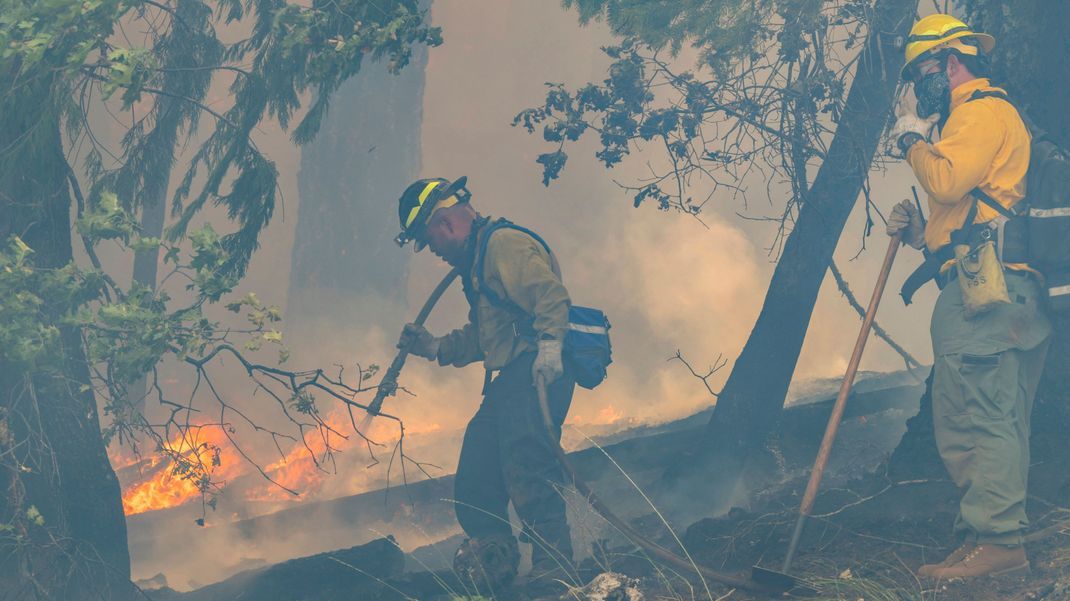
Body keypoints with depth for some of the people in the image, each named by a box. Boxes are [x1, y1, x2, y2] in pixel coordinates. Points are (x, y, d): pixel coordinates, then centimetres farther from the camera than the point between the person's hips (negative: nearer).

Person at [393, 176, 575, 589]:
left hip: (538, 371, -11)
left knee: (525, 469, -20)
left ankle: (553, 567, -21)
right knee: (474, 485, 9)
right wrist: (435, 347, 23)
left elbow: (550, 293, -20)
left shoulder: (503, 244, -7)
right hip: (510, 380, 11)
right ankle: (491, 561, 13)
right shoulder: (475, 263, 26)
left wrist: (549, 344, -31)